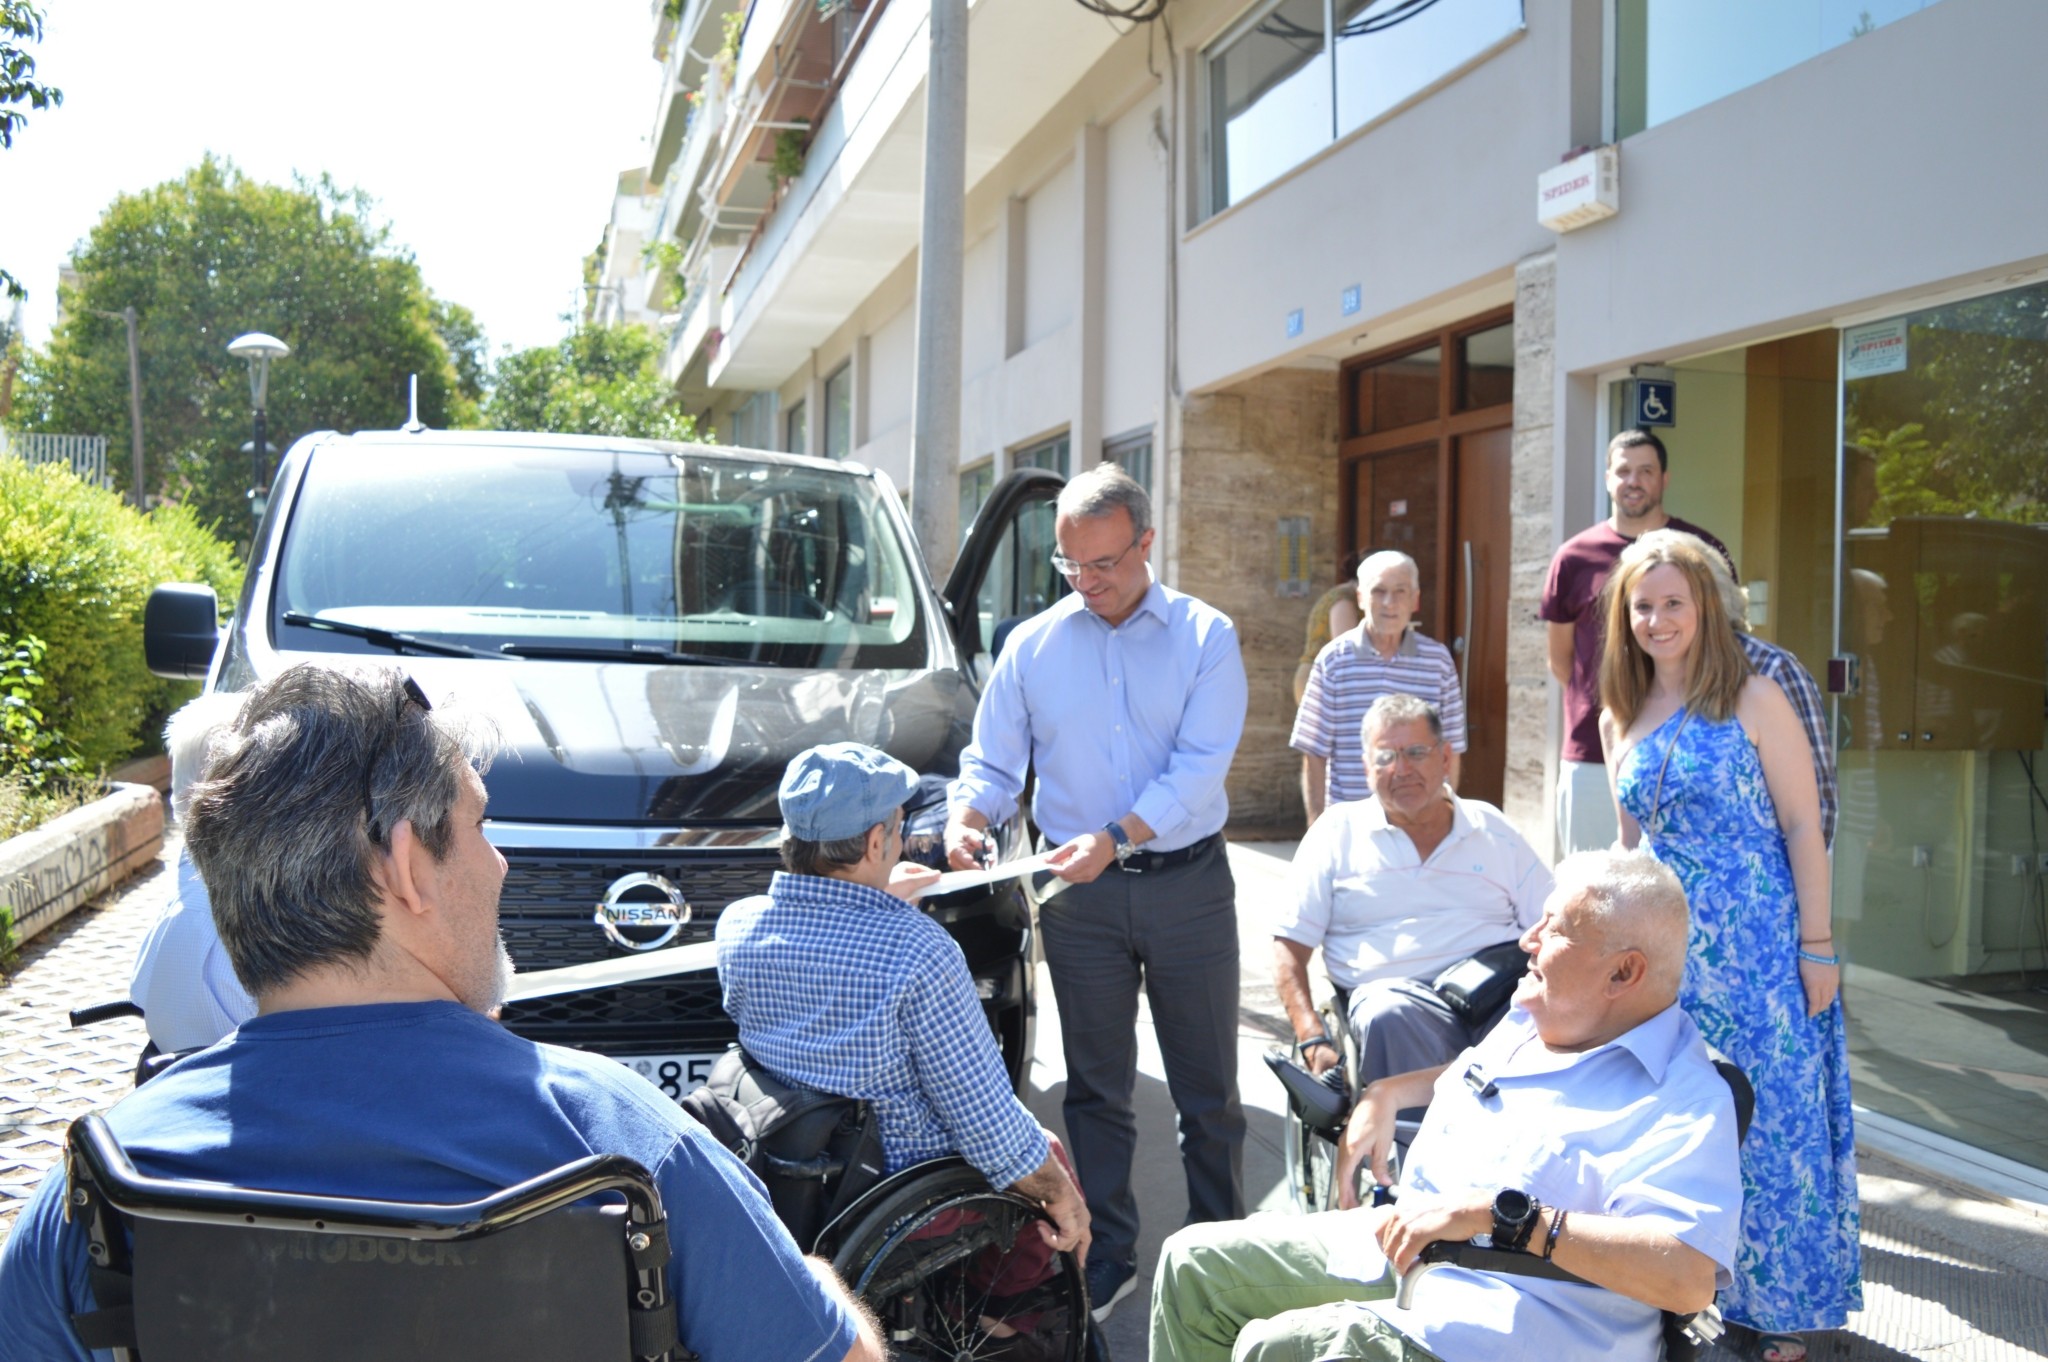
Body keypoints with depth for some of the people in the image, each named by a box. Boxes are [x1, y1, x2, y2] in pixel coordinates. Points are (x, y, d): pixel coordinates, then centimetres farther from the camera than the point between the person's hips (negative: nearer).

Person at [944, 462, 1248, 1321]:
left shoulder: (1205, 637, -3)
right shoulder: (1032, 645, 5)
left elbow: (1199, 766, -13)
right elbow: (993, 759, 7)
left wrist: (1115, 838, -25)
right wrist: (967, 815, -16)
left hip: (1189, 885, -2)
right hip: (1081, 896, 2)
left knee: (1207, 1089, 7)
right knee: (1096, 1087, 10)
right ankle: (1106, 1259, 22)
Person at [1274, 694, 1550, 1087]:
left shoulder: (1492, 829, 19)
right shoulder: (1337, 832, 12)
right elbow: (1290, 946, 8)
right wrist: (1313, 1040, -8)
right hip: (1395, 991, -1)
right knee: (1389, 1018, -37)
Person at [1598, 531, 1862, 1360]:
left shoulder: (1752, 700, -7)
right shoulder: (1619, 719, 8)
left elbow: (1803, 827, -8)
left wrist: (1817, 946, -11)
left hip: (1760, 947, -4)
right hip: (1668, 949, 5)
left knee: (1770, 1118, 3)